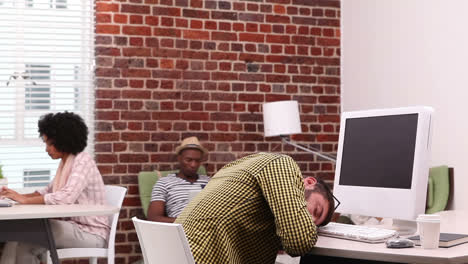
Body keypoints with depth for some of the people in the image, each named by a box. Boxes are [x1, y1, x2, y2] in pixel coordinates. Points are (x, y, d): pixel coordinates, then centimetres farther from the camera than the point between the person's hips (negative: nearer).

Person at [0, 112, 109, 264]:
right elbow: (48, 191, 18)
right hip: (75, 227, 8)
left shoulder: (83, 162, -15)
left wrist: (25, 200, -25)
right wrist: (18, 195, 1)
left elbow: (66, 197, -28)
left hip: (91, 233, -8)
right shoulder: (66, 162, 13)